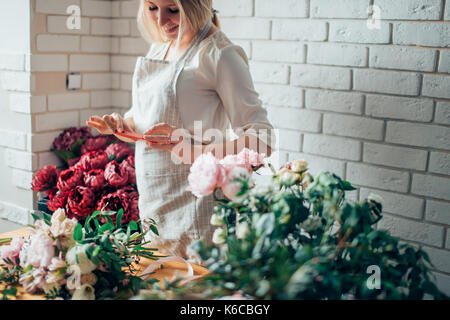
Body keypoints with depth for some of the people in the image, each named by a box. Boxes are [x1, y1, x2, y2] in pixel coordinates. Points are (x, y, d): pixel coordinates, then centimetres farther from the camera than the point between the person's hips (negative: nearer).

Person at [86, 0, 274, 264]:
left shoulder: (220, 54, -12)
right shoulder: (158, 49, 11)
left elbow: (261, 142, -18)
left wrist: (197, 151, -32)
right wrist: (121, 124, -1)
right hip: (152, 208, 7)